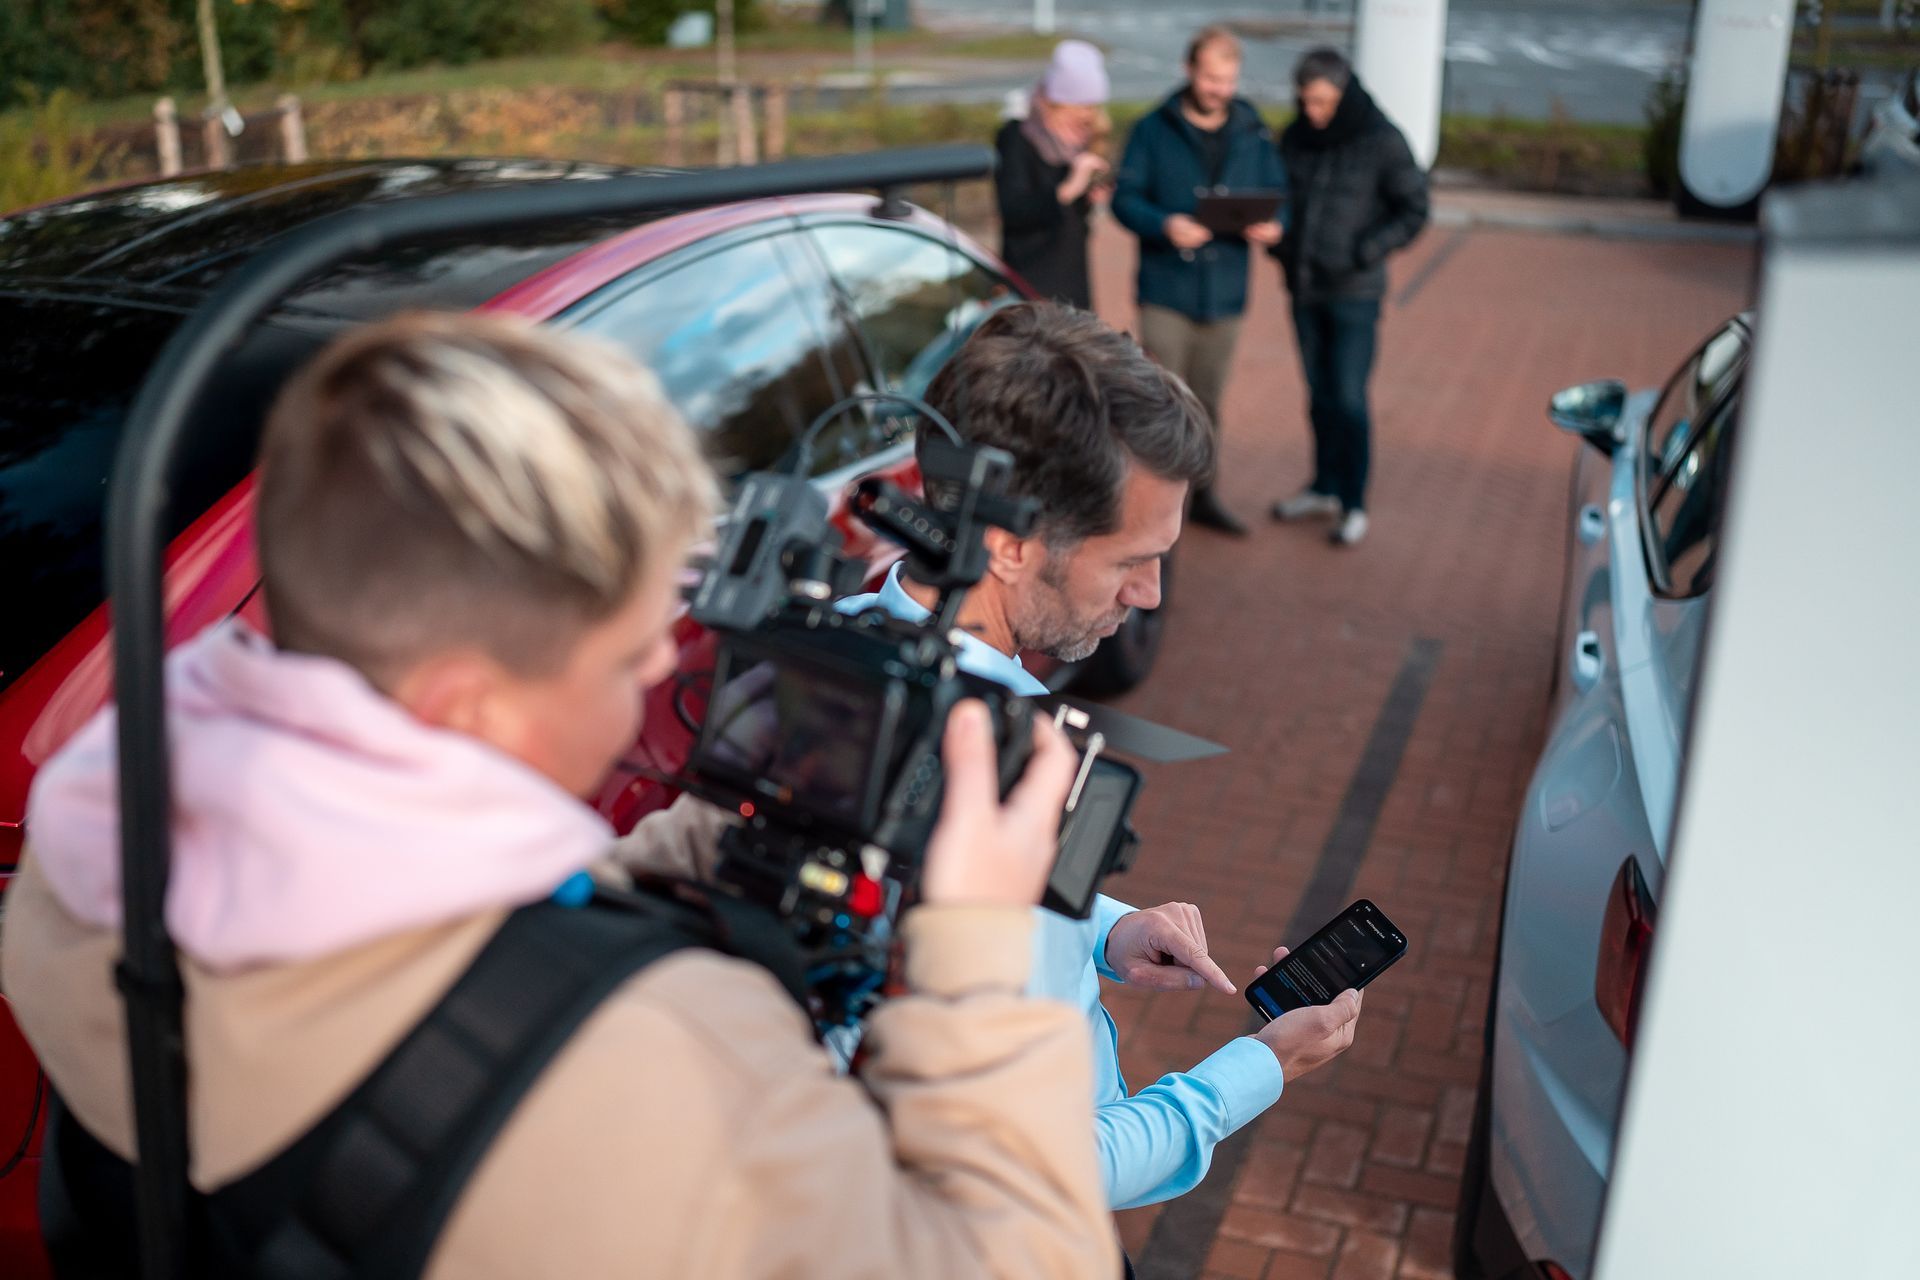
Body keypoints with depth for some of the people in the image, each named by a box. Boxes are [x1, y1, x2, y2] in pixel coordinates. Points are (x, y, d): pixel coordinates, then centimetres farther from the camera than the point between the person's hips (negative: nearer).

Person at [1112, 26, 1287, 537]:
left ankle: (1201, 494, 29)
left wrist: (1271, 226, -12)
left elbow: (1276, 195, 11)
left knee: (1207, 403, 15)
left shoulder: (1253, 134, 7)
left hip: (1225, 293, 4)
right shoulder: (1154, 129, -2)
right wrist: (1165, 225, -25)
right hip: (1165, 289, -3)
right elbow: (1125, 198, -6)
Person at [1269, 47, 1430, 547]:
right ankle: (1325, 487, 28)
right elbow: (1276, 197, 17)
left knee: (1349, 398, -3)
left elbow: (1413, 210, -6)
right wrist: (1278, 242, -1)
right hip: (1304, 288, 5)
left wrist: (1364, 252, -16)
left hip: (1354, 293, -5)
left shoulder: (1381, 141, -10)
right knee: (1319, 393, 14)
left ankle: (1354, 505, 8)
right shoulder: (1295, 138, 4)